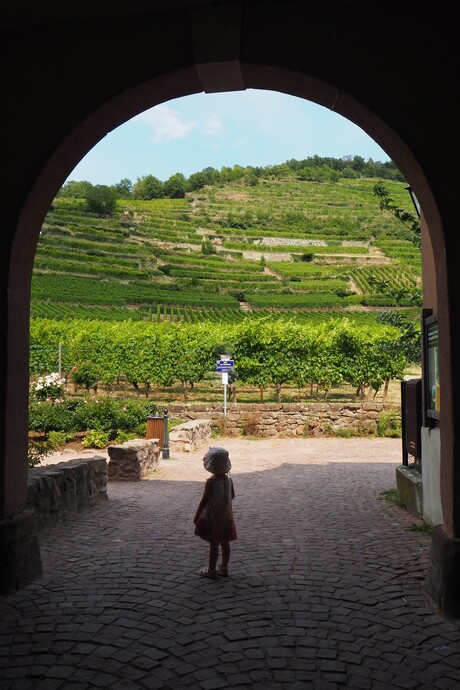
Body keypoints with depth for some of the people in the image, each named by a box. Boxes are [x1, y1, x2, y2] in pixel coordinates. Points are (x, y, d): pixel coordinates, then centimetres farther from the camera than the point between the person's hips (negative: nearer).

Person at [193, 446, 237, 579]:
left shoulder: (210, 482, -21)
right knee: (225, 543, 15)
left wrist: (196, 516, -10)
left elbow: (204, 501, -19)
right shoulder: (229, 480, -3)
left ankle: (211, 570, 17)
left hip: (213, 517, -6)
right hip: (226, 515, 6)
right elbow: (232, 496, 11)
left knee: (213, 544, 5)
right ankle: (224, 568, 27)